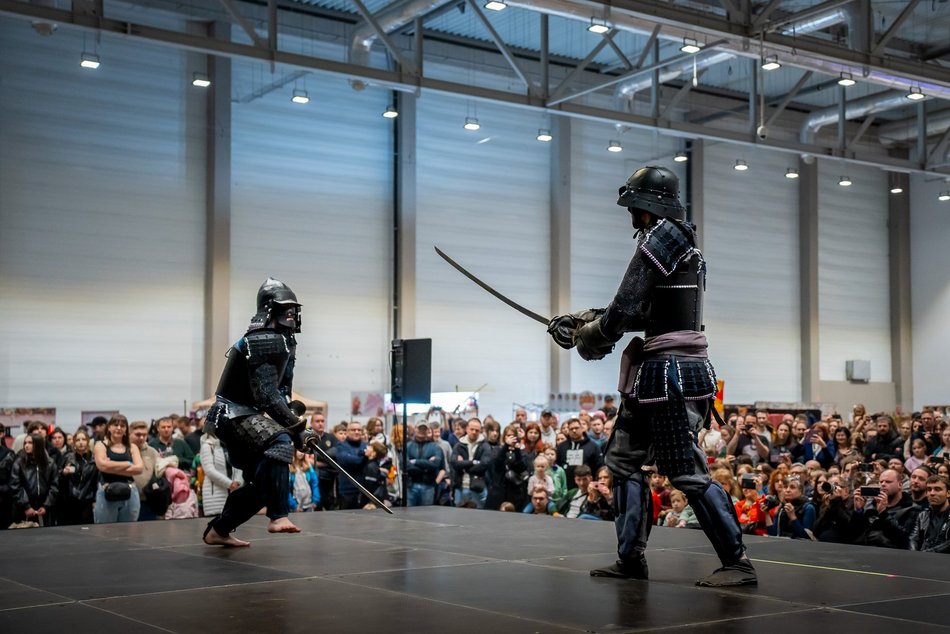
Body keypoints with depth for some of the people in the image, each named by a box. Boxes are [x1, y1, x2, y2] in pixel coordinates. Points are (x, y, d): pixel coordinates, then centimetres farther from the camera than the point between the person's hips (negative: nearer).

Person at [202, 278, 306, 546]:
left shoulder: (283, 340, 15)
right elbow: (265, 394, -24)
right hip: (233, 413, -11)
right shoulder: (262, 340, -17)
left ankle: (218, 530, 25)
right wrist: (292, 422, -22)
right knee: (279, 443, -33)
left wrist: (292, 417, 7)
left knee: (263, 481, 12)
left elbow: (281, 389, 20)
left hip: (242, 415, 11)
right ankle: (278, 517, -41)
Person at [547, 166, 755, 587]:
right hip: (658, 371, 11)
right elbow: (642, 311, 18)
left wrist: (590, 337, 1)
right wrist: (589, 321, 16)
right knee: (623, 459, 14)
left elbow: (626, 307, -15)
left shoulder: (660, 236, -12)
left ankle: (738, 563, 0)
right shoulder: (680, 243, 18)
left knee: (688, 473, -7)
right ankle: (630, 559, 18)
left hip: (669, 370, -11)